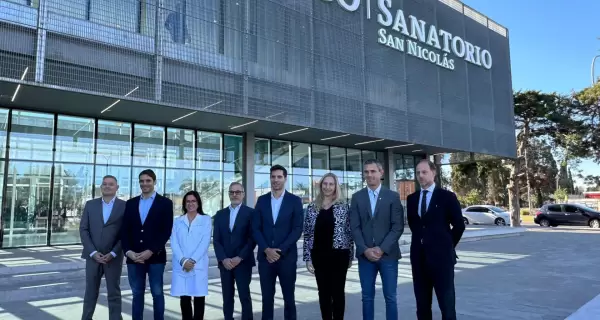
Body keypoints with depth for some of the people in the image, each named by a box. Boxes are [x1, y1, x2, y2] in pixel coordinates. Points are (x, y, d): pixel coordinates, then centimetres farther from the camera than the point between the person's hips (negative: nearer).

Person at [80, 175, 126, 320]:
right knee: (90, 292, 10)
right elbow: (83, 229, 3)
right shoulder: (90, 204, 7)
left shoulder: (125, 206, -1)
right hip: (93, 256, 2)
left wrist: (113, 253, -11)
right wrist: (93, 252, -8)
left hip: (113, 257, -2)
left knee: (114, 293, 5)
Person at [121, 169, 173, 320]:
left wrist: (151, 251, -15)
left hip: (155, 257, -3)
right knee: (137, 293, 10)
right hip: (133, 257, 3)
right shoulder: (130, 203, 11)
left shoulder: (165, 203, 0)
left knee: (157, 293, 4)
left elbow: (166, 231, -7)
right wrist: (128, 251, -8)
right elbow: (125, 230, 6)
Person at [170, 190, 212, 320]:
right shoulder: (177, 221, 12)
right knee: (184, 298, 3)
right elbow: (174, 242, 2)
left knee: (199, 297, 1)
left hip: (199, 265, -2)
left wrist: (193, 260, -13)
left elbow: (205, 242, -4)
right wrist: (183, 260, -12)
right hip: (181, 266, 2)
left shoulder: (206, 219, 5)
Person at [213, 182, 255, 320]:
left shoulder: (251, 213, -1)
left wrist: (239, 258, -13)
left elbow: (252, 238, -7)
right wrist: (223, 259, -7)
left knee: (245, 297, -2)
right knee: (227, 298, 6)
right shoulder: (220, 214, 11)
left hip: (243, 262, -3)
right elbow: (216, 240, 6)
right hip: (225, 263, 3)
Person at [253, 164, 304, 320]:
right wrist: (266, 249, -10)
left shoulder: (295, 200, 0)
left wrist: (280, 250, -13)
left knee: (288, 297, 7)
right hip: (265, 256, 2)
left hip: (287, 256, -2)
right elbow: (255, 228, 3)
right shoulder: (261, 200, 7)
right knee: (267, 297, 8)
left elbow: (297, 229, -6)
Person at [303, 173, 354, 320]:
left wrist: (350, 256, 1)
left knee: (338, 292, 7)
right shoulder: (312, 208, 4)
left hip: (339, 255, -2)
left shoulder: (343, 206, -1)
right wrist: (308, 258, 0)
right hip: (319, 256, 2)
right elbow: (307, 234, 4)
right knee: (323, 292, 11)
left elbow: (350, 232, 1)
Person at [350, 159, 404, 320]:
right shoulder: (357, 197, 6)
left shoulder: (393, 196, 1)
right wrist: (365, 249, -11)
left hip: (388, 254, -1)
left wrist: (382, 249, -13)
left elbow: (398, 227, -5)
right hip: (365, 255, 2)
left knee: (390, 297, 4)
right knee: (367, 297, 8)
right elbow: (355, 227, 2)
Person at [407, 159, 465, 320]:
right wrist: (421, 240, 10)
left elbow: (459, 225, -1)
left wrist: (447, 245, 1)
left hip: (441, 256, -4)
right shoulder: (411, 199, 9)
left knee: (447, 305, 2)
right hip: (419, 257, 4)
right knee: (422, 304, 11)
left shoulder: (447, 197, -4)